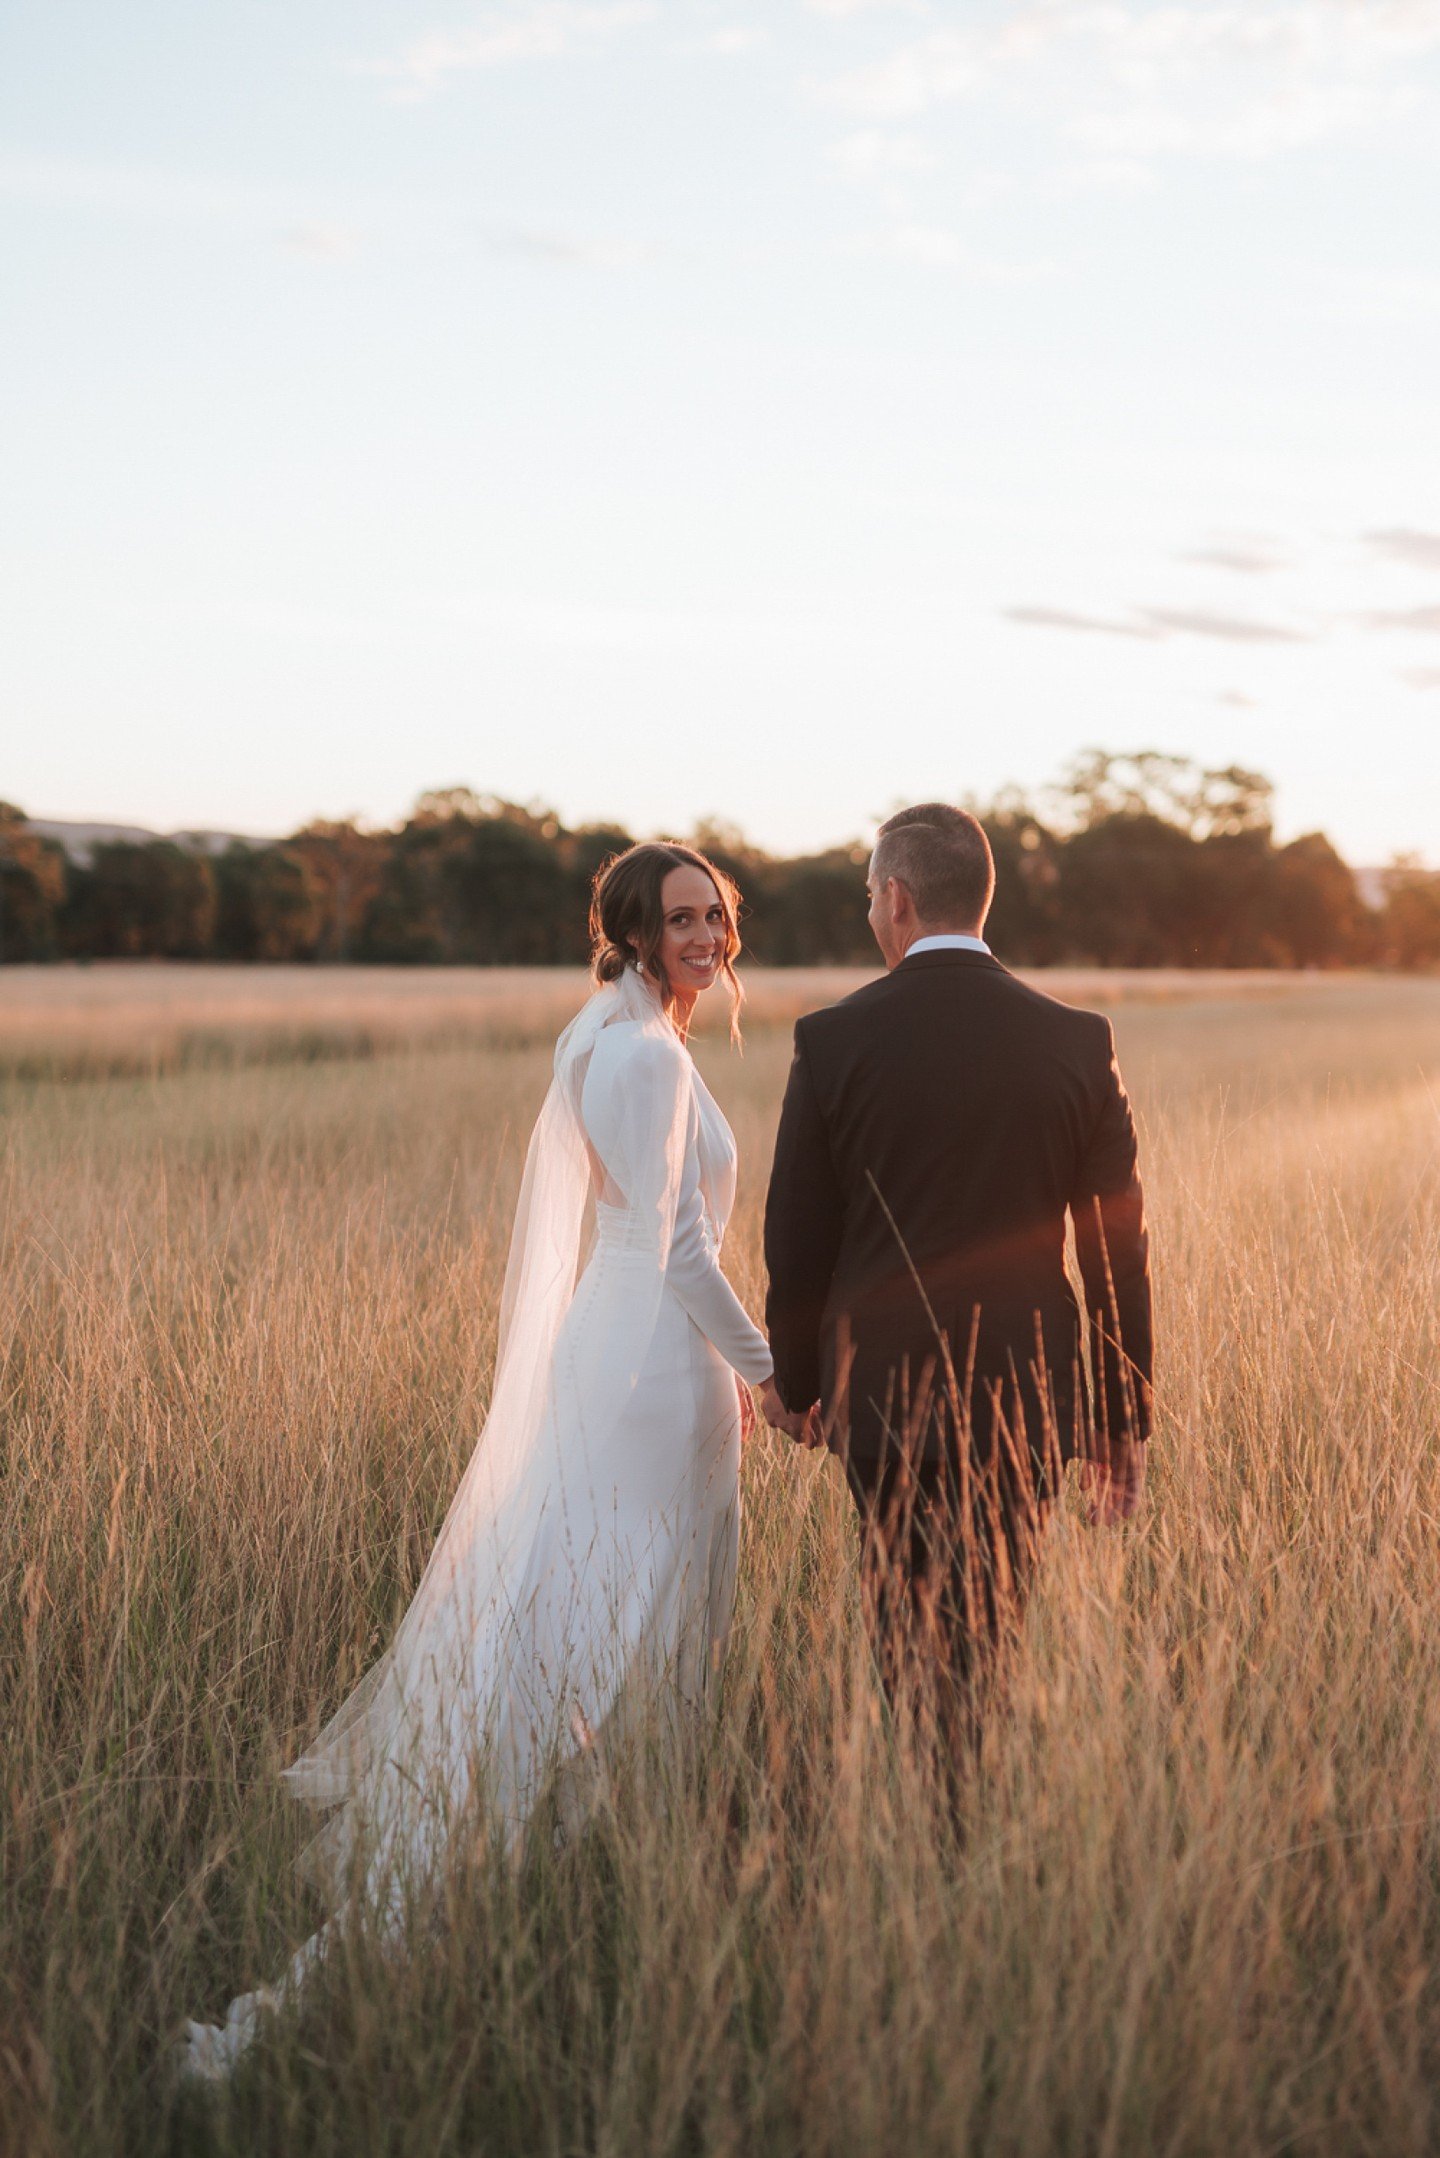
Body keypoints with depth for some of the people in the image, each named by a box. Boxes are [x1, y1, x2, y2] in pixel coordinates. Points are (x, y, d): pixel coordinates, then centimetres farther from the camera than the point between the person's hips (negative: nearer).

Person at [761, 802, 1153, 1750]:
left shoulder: (833, 1041, -8)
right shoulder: (1078, 1041, -4)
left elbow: (797, 1238, -1)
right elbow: (1119, 1243, -1)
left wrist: (796, 1385, 14)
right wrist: (1124, 1421, 8)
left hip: (883, 1389, -1)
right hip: (1024, 1390, 1)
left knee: (909, 1636, 12)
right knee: (994, 1631, 13)